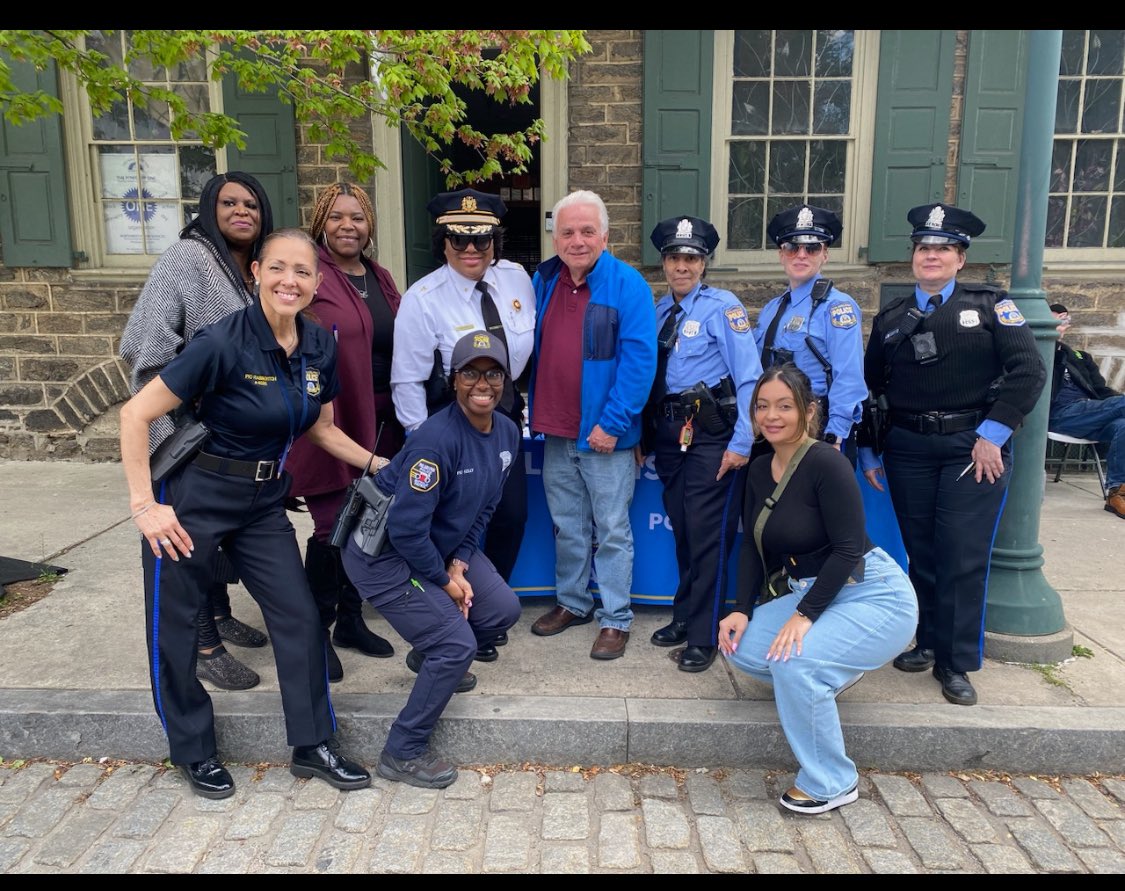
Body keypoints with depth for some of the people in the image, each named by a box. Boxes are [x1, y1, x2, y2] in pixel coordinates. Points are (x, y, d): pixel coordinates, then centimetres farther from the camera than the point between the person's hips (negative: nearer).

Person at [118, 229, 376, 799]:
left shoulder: (318, 347, -2)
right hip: (195, 498, -5)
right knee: (174, 626, 8)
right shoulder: (223, 343, -21)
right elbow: (136, 415, -18)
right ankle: (194, 753, 31)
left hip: (264, 503, 6)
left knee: (299, 616, 5)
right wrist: (144, 505, -19)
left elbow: (323, 429, 12)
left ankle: (313, 746, 22)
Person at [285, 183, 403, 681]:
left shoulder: (380, 279, 14)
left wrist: (400, 416, 15)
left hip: (378, 424, 7)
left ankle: (350, 620, 30)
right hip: (328, 422, -7)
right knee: (332, 528, -3)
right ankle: (317, 631, 16)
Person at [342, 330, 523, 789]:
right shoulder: (437, 439, -30)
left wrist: (460, 561, -5)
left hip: (444, 546, 8)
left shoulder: (506, 433, -4)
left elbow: (485, 506, 6)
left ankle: (431, 657, 31)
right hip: (383, 553, -8)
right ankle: (402, 754, 6)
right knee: (457, 643, -13)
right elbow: (406, 527, -28)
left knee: (503, 610, 1)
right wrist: (443, 580, -15)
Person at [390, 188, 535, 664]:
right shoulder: (422, 298, -17)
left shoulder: (517, 278, -4)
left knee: (513, 514, 9)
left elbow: (531, 344, 9)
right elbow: (407, 380, -15)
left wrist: (520, 403, 10)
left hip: (505, 412, 5)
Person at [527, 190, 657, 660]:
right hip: (555, 432, 6)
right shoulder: (543, 281, 7)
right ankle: (572, 602, 34)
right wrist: (534, 410, 10)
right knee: (567, 527, 17)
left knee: (612, 531, 6)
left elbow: (639, 358, -15)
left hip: (604, 434, -5)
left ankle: (615, 619, 18)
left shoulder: (627, 285, -10)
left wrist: (612, 423, -19)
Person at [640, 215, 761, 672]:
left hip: (711, 433, -6)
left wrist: (742, 443, -17)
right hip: (668, 432, 6)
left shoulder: (723, 307, -7)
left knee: (707, 532, -3)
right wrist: (644, 433, 9)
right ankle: (684, 617, 32)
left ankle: (704, 636, 10)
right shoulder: (658, 311, 11)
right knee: (681, 528, 16)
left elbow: (749, 377, -12)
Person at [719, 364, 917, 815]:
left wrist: (804, 615, -25)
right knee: (738, 645, -7)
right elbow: (752, 546, 5)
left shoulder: (827, 464, -21)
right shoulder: (759, 470, 3)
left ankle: (832, 783, -6)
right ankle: (832, 672, 17)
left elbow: (848, 550, -22)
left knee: (791, 661, -28)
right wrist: (742, 610, -5)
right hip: (809, 593, 8)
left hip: (876, 597, -8)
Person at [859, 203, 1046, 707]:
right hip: (908, 451, 3)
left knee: (964, 556, -3)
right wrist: (866, 452, 9)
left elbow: (1028, 372, -7)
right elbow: (869, 387, 13)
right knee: (921, 552, 10)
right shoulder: (891, 319, 10)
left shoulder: (991, 306, 2)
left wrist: (992, 433, -13)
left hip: (975, 447, -3)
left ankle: (957, 663, 9)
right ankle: (929, 643, 27)